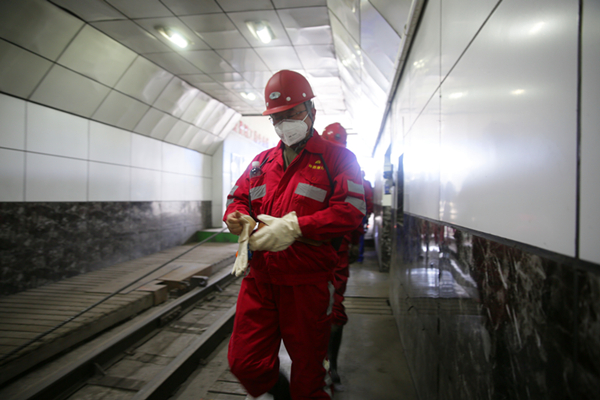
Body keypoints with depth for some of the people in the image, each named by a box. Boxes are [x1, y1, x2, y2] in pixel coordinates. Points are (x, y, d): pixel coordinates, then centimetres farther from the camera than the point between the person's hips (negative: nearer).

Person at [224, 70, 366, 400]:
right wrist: (236, 217, -5)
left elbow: (351, 210, -14)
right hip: (259, 277, 5)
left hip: (307, 282, -4)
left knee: (308, 371, 12)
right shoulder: (262, 161, 14)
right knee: (244, 363, 9)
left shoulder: (337, 158, -2)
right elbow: (238, 198, 20)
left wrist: (294, 226, -22)